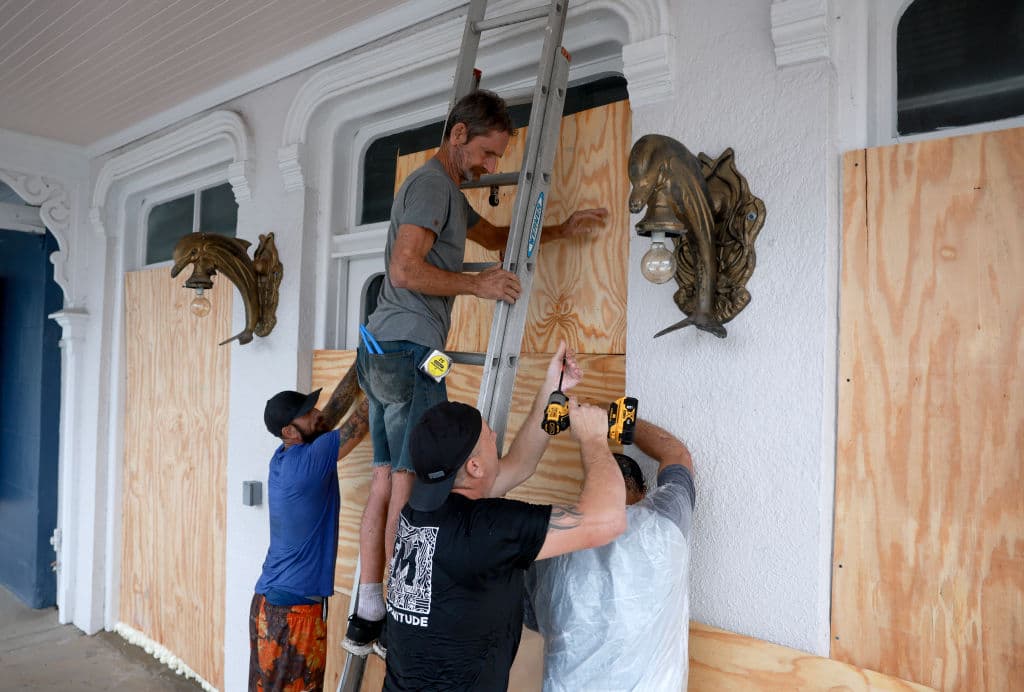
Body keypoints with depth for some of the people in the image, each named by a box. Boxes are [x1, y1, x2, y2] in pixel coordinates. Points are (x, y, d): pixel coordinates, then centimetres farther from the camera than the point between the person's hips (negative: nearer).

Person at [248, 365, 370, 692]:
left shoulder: (285, 457, 3)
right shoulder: (308, 461, -21)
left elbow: (335, 409, 5)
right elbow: (362, 418, -19)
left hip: (271, 600, 8)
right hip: (294, 608, -8)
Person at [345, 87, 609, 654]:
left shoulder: (447, 191, 25)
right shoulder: (431, 183, -8)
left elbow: (496, 236, 34)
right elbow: (404, 269, -19)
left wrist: (561, 230, 27)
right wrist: (477, 284, -12)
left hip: (386, 352, 10)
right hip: (409, 348, -10)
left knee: (387, 481, 8)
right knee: (412, 482, -8)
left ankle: (367, 616, 14)